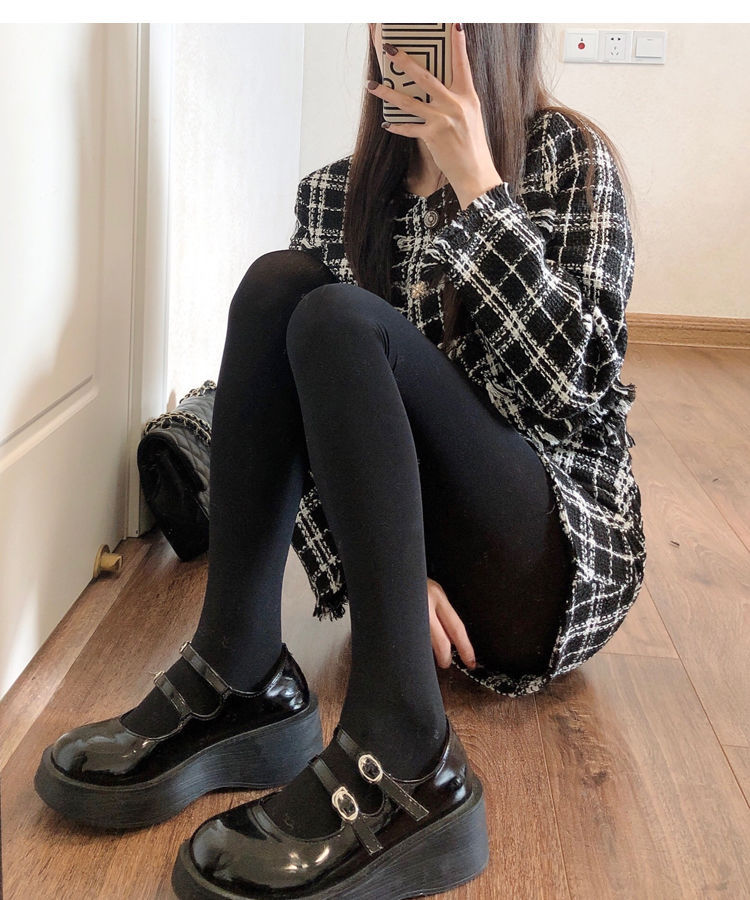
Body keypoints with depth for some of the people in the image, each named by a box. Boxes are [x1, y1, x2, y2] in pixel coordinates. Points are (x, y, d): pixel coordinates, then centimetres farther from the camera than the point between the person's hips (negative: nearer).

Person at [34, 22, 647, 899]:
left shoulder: (569, 157, 2)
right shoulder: (335, 193, 9)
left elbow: (576, 383, -12)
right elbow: (321, 403, 2)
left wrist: (476, 183, -17)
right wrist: (387, 560, -15)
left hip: (551, 554, -3)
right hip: (401, 549, 3)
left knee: (340, 318, -26)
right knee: (276, 283, -17)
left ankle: (403, 759, -38)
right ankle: (239, 680, -25)